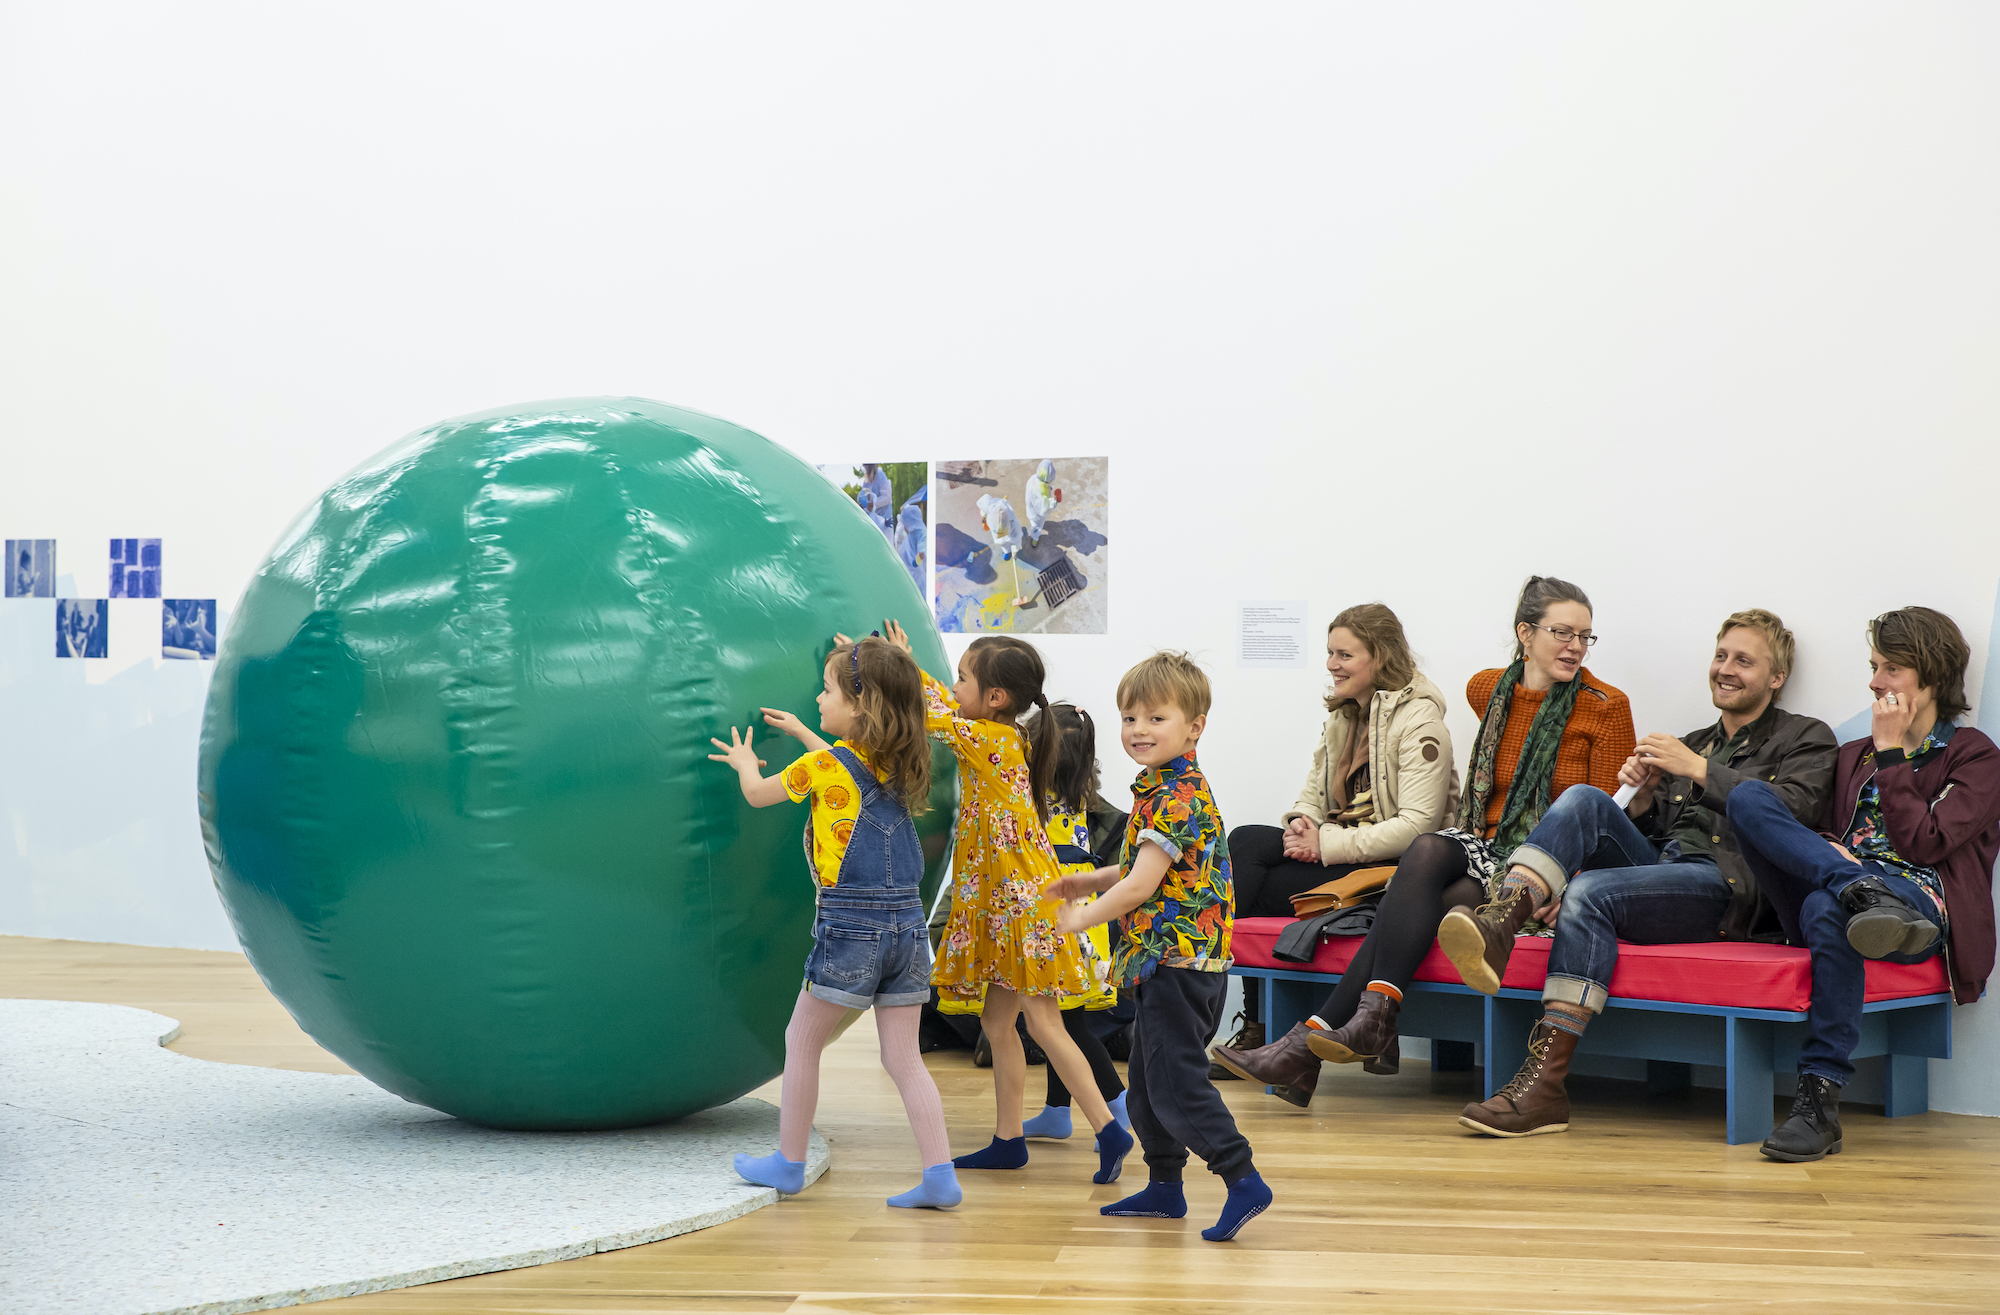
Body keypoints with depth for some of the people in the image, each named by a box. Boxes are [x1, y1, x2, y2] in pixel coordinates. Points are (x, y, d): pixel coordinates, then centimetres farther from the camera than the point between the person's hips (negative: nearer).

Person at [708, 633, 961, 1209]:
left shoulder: (822, 765, -7)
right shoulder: (895, 765, 9)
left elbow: (758, 794, 11)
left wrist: (745, 762, 31)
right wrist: (803, 734, 43)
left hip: (850, 925, -6)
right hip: (907, 923, 6)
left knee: (802, 1040, 12)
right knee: (904, 1057, 7)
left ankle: (789, 1162, 21)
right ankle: (940, 1176, -2)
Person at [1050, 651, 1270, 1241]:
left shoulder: (1177, 798, -19)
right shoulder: (1165, 789, 14)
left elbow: (1141, 886, -22)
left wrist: (1080, 920, -9)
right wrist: (1089, 881, 19)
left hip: (1178, 962, -11)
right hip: (1168, 964, 11)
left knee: (1176, 1083, -10)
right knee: (1147, 1082, 17)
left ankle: (1244, 1181, -9)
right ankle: (1165, 1186, 27)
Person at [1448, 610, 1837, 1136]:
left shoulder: (1806, 738, 14)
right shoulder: (1690, 744, 32)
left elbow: (1793, 809, -8)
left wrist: (1698, 770, -9)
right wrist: (1645, 793, 7)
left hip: (1724, 885, -6)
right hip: (1654, 864, 6)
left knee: (1590, 891, -31)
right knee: (1584, 799, -21)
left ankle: (1545, 1083, -37)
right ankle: (1499, 923, -42)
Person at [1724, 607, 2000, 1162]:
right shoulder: (1853, 755, 29)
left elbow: (1925, 842, -4)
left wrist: (1891, 753, 1)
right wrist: (1832, 855, 0)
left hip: (1922, 902, -5)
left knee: (1826, 908, -41)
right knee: (1747, 796, -19)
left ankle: (1820, 1100, -38)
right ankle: (1865, 895, -39)